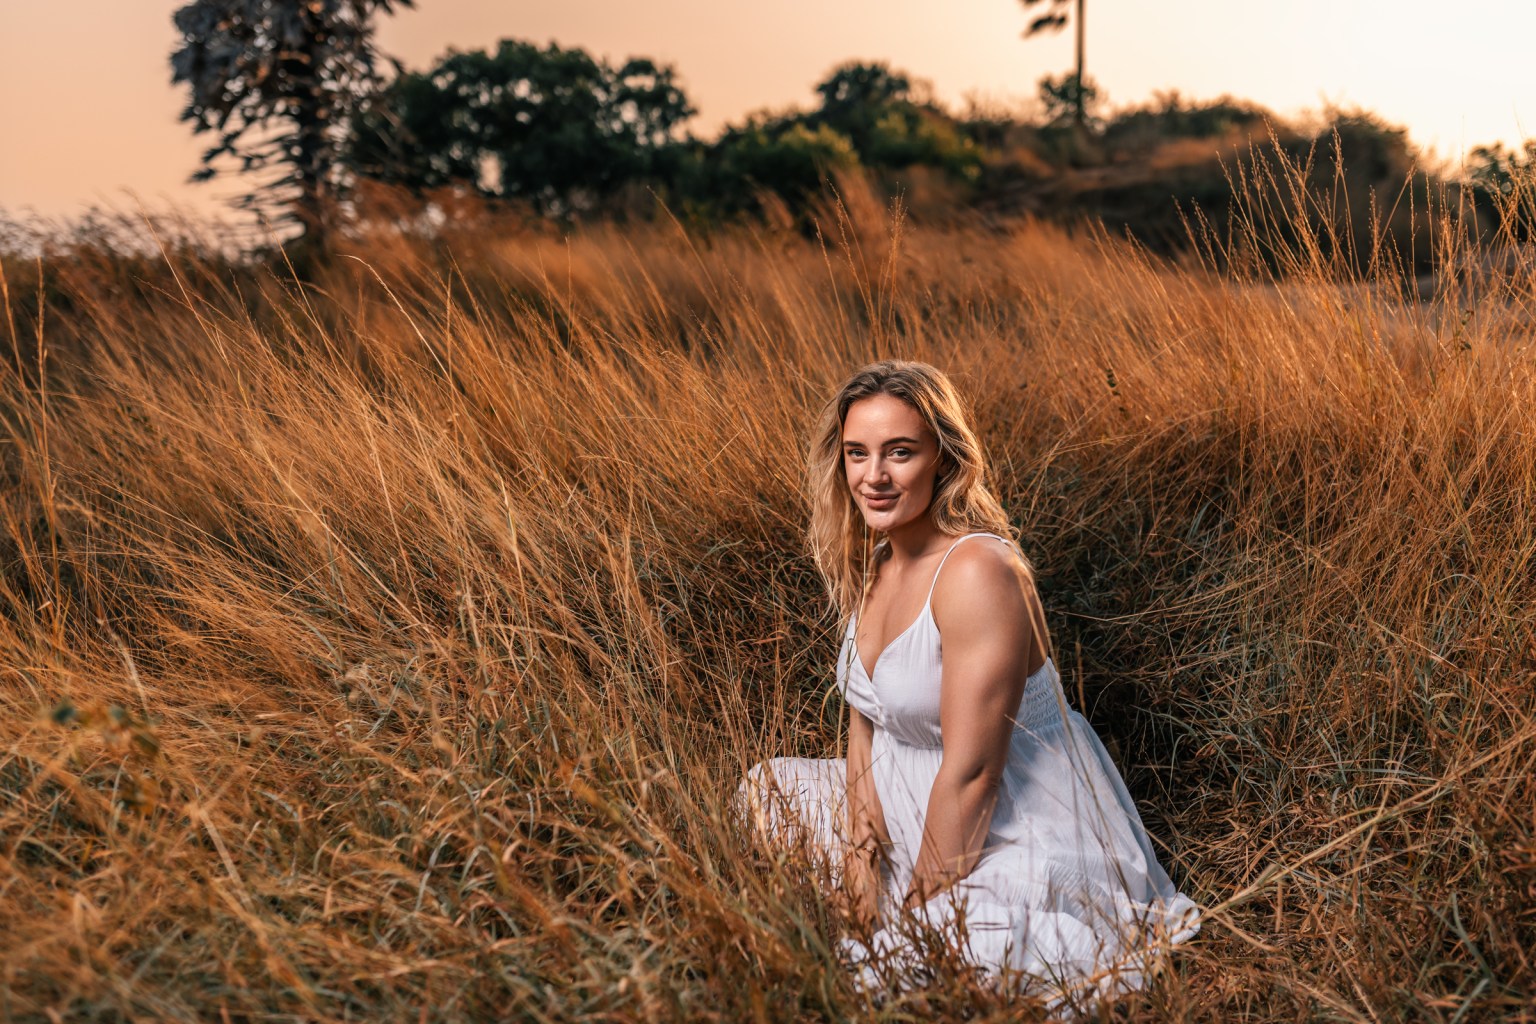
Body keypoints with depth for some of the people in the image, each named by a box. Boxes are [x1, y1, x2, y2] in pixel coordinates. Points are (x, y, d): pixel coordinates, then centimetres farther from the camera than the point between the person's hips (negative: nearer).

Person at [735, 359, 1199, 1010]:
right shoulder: (872, 565, 2)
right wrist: (862, 856, -6)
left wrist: (919, 917, -17)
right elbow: (865, 721, 6)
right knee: (766, 792, 13)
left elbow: (971, 774, -25)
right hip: (916, 801, 9)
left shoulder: (977, 573, -26)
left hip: (1020, 833, -9)